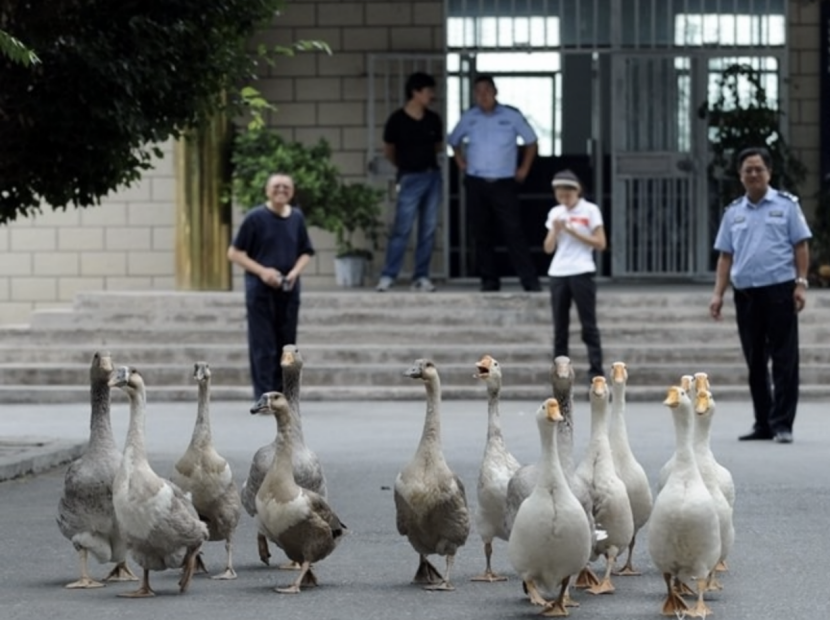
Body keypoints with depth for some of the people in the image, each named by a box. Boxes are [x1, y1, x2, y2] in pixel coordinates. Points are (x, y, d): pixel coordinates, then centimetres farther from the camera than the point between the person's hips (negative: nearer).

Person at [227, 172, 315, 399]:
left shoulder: (297, 217, 8)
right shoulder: (255, 217, -6)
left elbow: (306, 252, 16)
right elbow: (234, 253, -4)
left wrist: (295, 271, -4)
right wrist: (262, 271, -14)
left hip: (288, 289, 5)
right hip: (260, 288, -4)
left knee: (286, 344, 7)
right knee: (263, 345, -4)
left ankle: (281, 394, 15)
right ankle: (264, 397, -3)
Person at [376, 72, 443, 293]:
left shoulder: (433, 119, 4)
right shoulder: (397, 119, -8)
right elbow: (388, 150, 7)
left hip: (433, 175, 5)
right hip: (411, 178, -4)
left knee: (428, 229, 4)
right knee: (402, 229, -7)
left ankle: (421, 277, 9)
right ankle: (387, 276, -3)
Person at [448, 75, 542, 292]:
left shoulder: (511, 116, -2)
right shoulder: (469, 118, 5)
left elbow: (531, 141, 8)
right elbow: (454, 141, 23)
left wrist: (524, 168, 3)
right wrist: (461, 162, 11)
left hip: (504, 183, -3)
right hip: (476, 183, 3)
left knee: (513, 232, -9)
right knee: (481, 233, 4)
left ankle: (530, 280, -10)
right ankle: (489, 279, 11)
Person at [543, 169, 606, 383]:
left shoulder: (590, 211, -1)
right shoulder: (555, 213, 12)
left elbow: (600, 244, -5)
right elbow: (548, 248, 11)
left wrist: (573, 232, -11)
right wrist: (555, 231, -7)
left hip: (582, 273, -4)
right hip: (558, 274, 4)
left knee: (589, 325, -5)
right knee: (560, 326, 5)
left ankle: (596, 371, -6)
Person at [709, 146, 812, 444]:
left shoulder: (786, 205, 4)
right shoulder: (733, 212, 13)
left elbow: (801, 246, 1)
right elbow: (725, 255, 13)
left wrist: (801, 283, -9)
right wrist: (718, 293, 4)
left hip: (779, 289, -4)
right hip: (745, 293, 4)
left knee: (784, 359, -5)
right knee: (755, 362, 8)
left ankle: (782, 423, -4)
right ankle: (763, 423, 15)